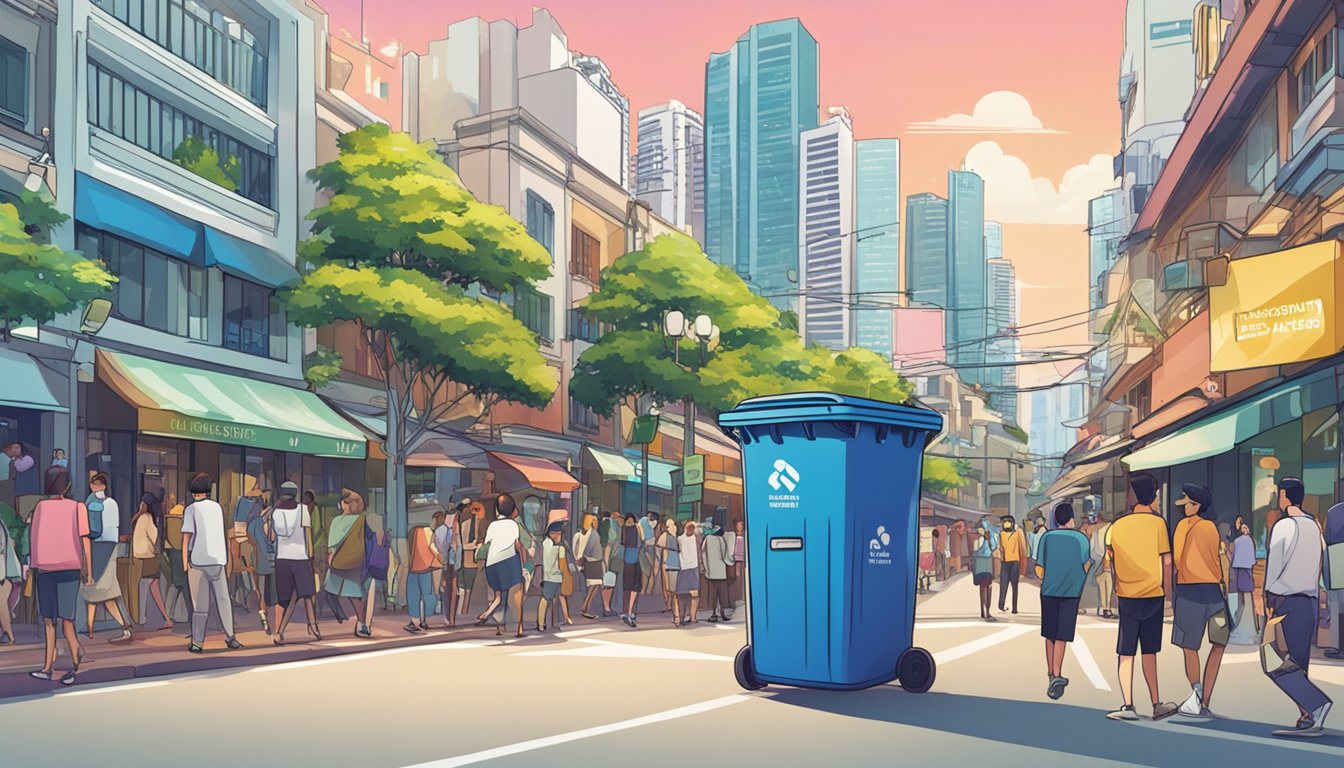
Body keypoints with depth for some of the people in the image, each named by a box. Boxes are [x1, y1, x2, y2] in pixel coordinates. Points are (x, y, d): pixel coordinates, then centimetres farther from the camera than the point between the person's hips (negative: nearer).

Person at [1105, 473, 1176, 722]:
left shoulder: (1117, 526, 3)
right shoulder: (1157, 522, -5)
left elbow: (1111, 562, 4)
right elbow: (1166, 561, -5)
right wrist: (1167, 590, 6)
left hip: (1127, 596, 1)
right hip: (1153, 594, -1)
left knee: (1126, 653, 2)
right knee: (1149, 652, 10)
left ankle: (1128, 706, -7)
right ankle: (1157, 705, 18)